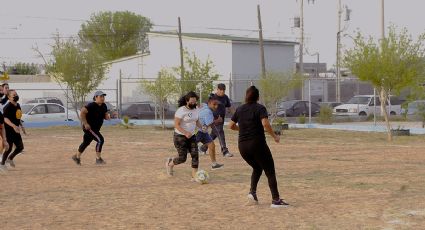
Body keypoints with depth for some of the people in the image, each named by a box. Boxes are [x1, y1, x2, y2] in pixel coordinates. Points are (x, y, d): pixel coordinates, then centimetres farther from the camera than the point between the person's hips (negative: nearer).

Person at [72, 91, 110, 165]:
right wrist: (85, 123, -25)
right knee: (100, 139, -18)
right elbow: (82, 112, -25)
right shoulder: (91, 105, -21)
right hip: (89, 127, -9)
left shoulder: (103, 106, 3)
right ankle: (98, 159, -10)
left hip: (96, 128, 9)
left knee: (86, 142, 21)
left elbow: (105, 116, 12)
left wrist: (107, 116, -13)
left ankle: (77, 156, 38)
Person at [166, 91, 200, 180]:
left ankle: (194, 176, -5)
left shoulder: (196, 109, 3)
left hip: (191, 136, 6)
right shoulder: (181, 110, -19)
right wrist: (186, 133, -33)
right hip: (180, 136, -6)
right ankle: (170, 163, 30)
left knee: (195, 155, -8)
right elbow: (176, 125, -21)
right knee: (182, 158, -2)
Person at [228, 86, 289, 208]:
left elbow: (231, 125, 16)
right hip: (257, 143, -5)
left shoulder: (240, 109, 11)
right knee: (270, 171, 3)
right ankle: (275, 200, -4)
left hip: (242, 146, 5)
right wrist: (274, 136, -9)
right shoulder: (260, 108, -4)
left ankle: (252, 192, 8)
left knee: (257, 168, 26)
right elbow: (265, 124, -20)